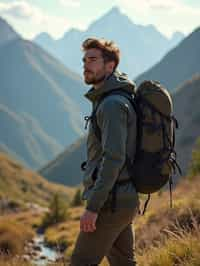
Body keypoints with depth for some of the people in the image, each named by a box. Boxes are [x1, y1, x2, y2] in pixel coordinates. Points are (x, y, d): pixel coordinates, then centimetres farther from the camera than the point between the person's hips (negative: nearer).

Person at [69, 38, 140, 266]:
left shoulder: (112, 104, -17)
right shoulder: (108, 101, 16)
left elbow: (113, 159, -25)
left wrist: (92, 207, -26)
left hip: (110, 202, -10)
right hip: (126, 198, 10)